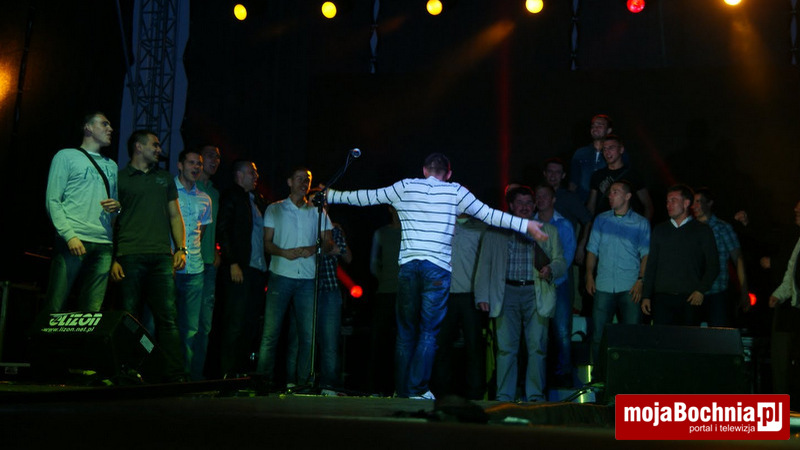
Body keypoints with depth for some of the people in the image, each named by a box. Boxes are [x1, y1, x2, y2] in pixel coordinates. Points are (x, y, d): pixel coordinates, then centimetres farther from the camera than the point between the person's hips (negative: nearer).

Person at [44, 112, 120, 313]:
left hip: (104, 245, 5)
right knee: (55, 307, -9)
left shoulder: (111, 166, 25)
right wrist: (69, 235, -14)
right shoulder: (67, 156, 8)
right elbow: (53, 200, 0)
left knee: (92, 310, -2)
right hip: (74, 241, -5)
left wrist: (117, 206, 0)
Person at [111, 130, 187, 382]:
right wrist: (112, 259, -5)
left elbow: (175, 216, 21)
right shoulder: (120, 178, 9)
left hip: (161, 257, 3)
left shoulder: (165, 179, 22)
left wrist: (181, 249, 7)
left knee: (167, 316, -5)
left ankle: (175, 376, -8)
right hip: (130, 255, -3)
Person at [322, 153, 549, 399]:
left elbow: (367, 197, 17)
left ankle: (402, 391, 11)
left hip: (408, 266, 2)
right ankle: (417, 388, -6)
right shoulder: (455, 192, 8)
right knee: (428, 331, 1)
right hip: (438, 268, -2)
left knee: (405, 331, 9)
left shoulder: (405, 187, 12)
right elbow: (488, 214, 7)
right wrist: (526, 225, 12)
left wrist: (331, 195, 29)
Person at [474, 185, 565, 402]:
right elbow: (484, 265, 10)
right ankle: (504, 397, 5)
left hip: (537, 294, 1)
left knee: (537, 347, -2)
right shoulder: (495, 231, 12)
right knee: (506, 347, -2)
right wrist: (482, 295, 2)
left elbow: (561, 262, 12)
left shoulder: (549, 231, 15)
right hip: (507, 293, -1)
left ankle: (535, 396, 7)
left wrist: (551, 270, -12)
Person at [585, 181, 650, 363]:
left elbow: (646, 254, 2)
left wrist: (641, 281, -9)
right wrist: (589, 276, 2)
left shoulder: (641, 223, 5)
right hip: (603, 287, 2)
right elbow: (592, 249, 13)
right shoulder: (601, 220, 12)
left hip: (630, 288, -2)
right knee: (598, 333, 2)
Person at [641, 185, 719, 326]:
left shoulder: (702, 230, 8)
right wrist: (646, 296, 9)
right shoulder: (659, 230, 16)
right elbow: (651, 265, 16)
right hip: (662, 297, 2)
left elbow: (713, 265, 4)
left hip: (690, 298, -2)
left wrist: (701, 290, -9)